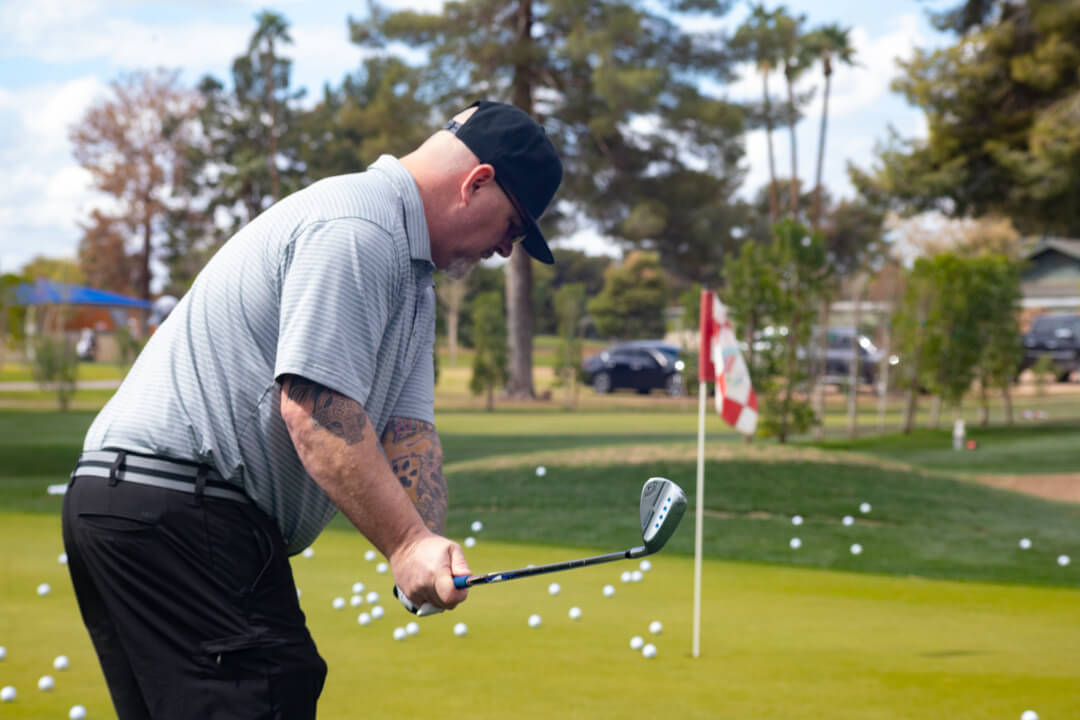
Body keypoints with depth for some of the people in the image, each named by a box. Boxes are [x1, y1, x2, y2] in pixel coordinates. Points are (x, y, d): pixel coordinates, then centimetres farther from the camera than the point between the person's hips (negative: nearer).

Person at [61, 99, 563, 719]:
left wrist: (430, 542, -8)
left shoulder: (413, 283, 21)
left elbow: (408, 428, 10)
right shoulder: (357, 227, -14)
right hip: (176, 503, -11)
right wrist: (406, 543, -22)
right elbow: (313, 407, -22)